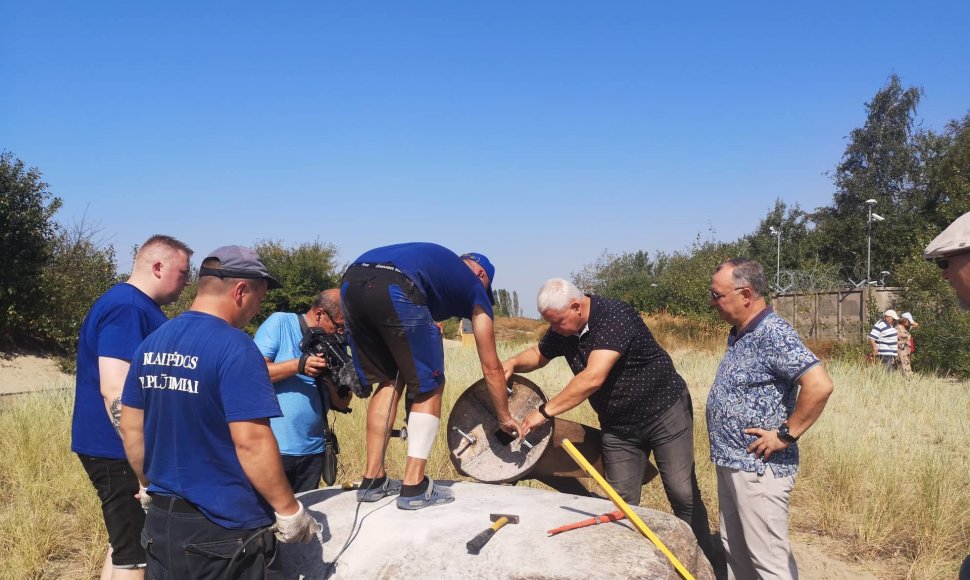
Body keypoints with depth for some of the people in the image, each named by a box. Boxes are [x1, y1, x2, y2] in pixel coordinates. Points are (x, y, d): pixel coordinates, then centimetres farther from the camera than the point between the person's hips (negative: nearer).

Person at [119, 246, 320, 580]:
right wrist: (289, 510, -14)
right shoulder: (234, 347, -19)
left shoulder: (151, 344, 5)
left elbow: (130, 428, 12)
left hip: (162, 521, 7)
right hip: (227, 528, -7)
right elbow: (251, 442, -23)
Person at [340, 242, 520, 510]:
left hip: (351, 281, 6)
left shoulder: (439, 260, 40)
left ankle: (373, 481, 25)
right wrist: (505, 417, 42)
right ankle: (414, 488, 11)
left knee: (388, 382, 22)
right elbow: (491, 367, 30)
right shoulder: (475, 288, 26)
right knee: (429, 387, 12)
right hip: (395, 290, -6)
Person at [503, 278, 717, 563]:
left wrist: (545, 411, -33)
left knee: (683, 493, -2)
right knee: (623, 503, 3)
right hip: (618, 426, 6)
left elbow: (593, 377, -36)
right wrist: (513, 363, -9)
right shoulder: (562, 329, -5)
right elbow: (538, 354, 15)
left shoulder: (614, 315, -28)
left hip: (665, 411, -6)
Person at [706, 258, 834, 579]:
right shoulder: (738, 334, 10)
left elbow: (820, 385, -29)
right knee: (735, 553, 20)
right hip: (730, 465, 10)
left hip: (758, 470, -10)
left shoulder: (773, 334, -19)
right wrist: (726, 454, 13)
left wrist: (786, 435, -21)